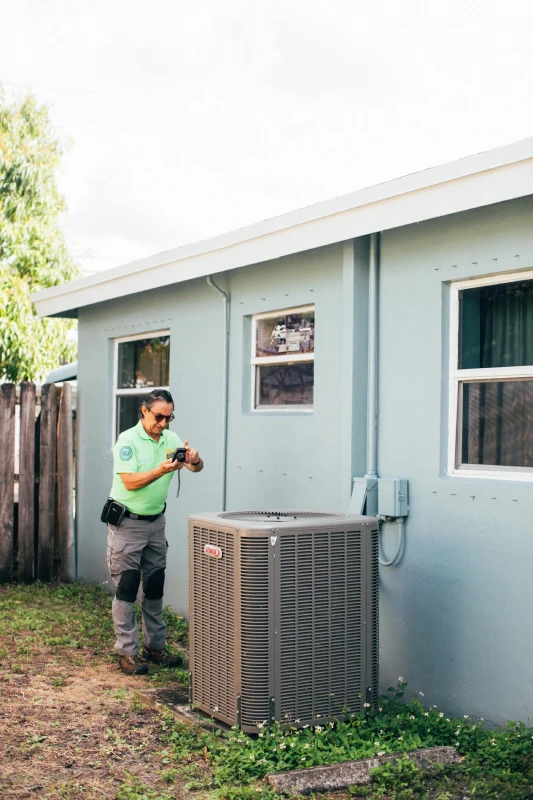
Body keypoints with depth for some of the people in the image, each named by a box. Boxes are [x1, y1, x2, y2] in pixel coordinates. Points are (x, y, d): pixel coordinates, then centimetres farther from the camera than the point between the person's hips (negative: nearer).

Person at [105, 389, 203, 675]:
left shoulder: (171, 439, 4)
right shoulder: (128, 440, -14)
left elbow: (197, 468, -3)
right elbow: (130, 482, -22)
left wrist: (194, 459, -25)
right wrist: (161, 470, -34)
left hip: (155, 521, 6)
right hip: (127, 523, -6)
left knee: (155, 587, 11)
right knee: (127, 587, -3)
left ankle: (155, 646, 21)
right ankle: (127, 652, 4)